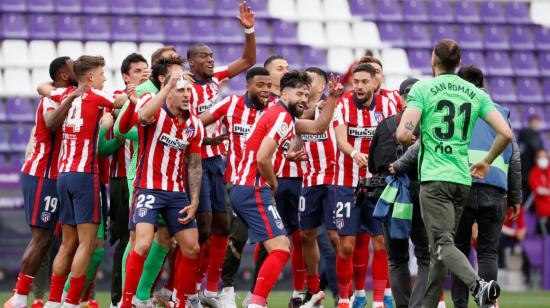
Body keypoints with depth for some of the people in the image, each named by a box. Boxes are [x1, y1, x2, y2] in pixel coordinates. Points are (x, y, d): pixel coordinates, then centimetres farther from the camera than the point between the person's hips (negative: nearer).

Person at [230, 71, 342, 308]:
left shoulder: (286, 117, 18)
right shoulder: (281, 117, -13)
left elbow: (318, 127, 29)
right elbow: (262, 158, -22)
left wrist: (332, 98, 18)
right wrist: (273, 184, -6)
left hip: (245, 190, 11)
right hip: (254, 191, -11)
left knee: (281, 248, 19)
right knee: (280, 250, -16)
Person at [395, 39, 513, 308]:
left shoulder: (422, 89, -4)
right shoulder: (476, 93, 9)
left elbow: (403, 135, -15)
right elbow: (506, 134, 2)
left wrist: (405, 136, 10)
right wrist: (487, 162, 19)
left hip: (434, 178, -5)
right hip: (463, 179, 5)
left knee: (443, 244, -14)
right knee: (439, 250, 14)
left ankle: (478, 285, -37)